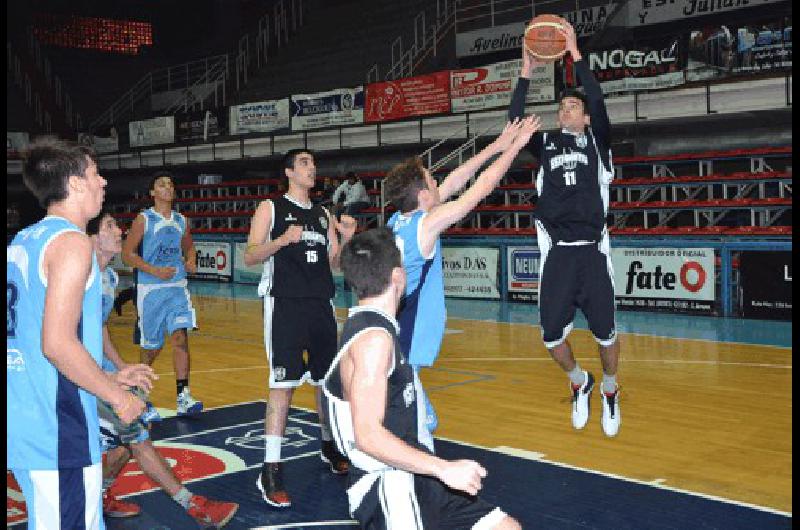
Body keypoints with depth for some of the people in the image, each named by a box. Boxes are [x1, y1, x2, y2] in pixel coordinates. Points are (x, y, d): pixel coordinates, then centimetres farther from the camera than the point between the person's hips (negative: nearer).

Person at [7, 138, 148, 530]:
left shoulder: (23, 241, 14)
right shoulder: (71, 242, -14)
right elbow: (58, 344, -23)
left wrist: (108, 379, 22)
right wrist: (118, 396, -11)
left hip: (21, 420, 10)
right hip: (55, 430, -9)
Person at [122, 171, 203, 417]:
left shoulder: (181, 220, 10)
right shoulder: (143, 219, -3)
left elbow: (188, 246, 26)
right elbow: (127, 254, -5)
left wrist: (191, 261, 3)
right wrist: (155, 270, -17)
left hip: (177, 287, 3)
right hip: (150, 289, -3)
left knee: (180, 337, -13)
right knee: (152, 344, 6)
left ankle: (183, 397, -15)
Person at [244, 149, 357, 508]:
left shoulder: (323, 214, 15)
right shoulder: (271, 208, 0)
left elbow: (333, 263, 16)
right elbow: (250, 256, -7)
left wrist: (345, 238, -2)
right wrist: (282, 240, -23)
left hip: (321, 305, 6)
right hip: (285, 305, -5)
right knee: (283, 384, -11)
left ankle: (329, 446, 33)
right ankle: (270, 471, -8)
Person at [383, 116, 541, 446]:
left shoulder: (396, 220, 8)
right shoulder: (427, 224, -14)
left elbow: (452, 184, 16)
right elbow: (483, 186, -6)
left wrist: (497, 146, 20)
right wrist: (515, 145, 6)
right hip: (405, 348, -9)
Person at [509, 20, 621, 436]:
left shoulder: (596, 140, 8)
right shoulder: (546, 146, 14)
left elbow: (597, 101, -8)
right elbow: (514, 125, 0)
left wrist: (575, 54, -10)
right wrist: (526, 74, -3)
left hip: (592, 252, -2)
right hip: (556, 253, 2)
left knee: (605, 334, 3)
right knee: (552, 335, 1)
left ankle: (610, 393, 30)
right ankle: (579, 384, 30)